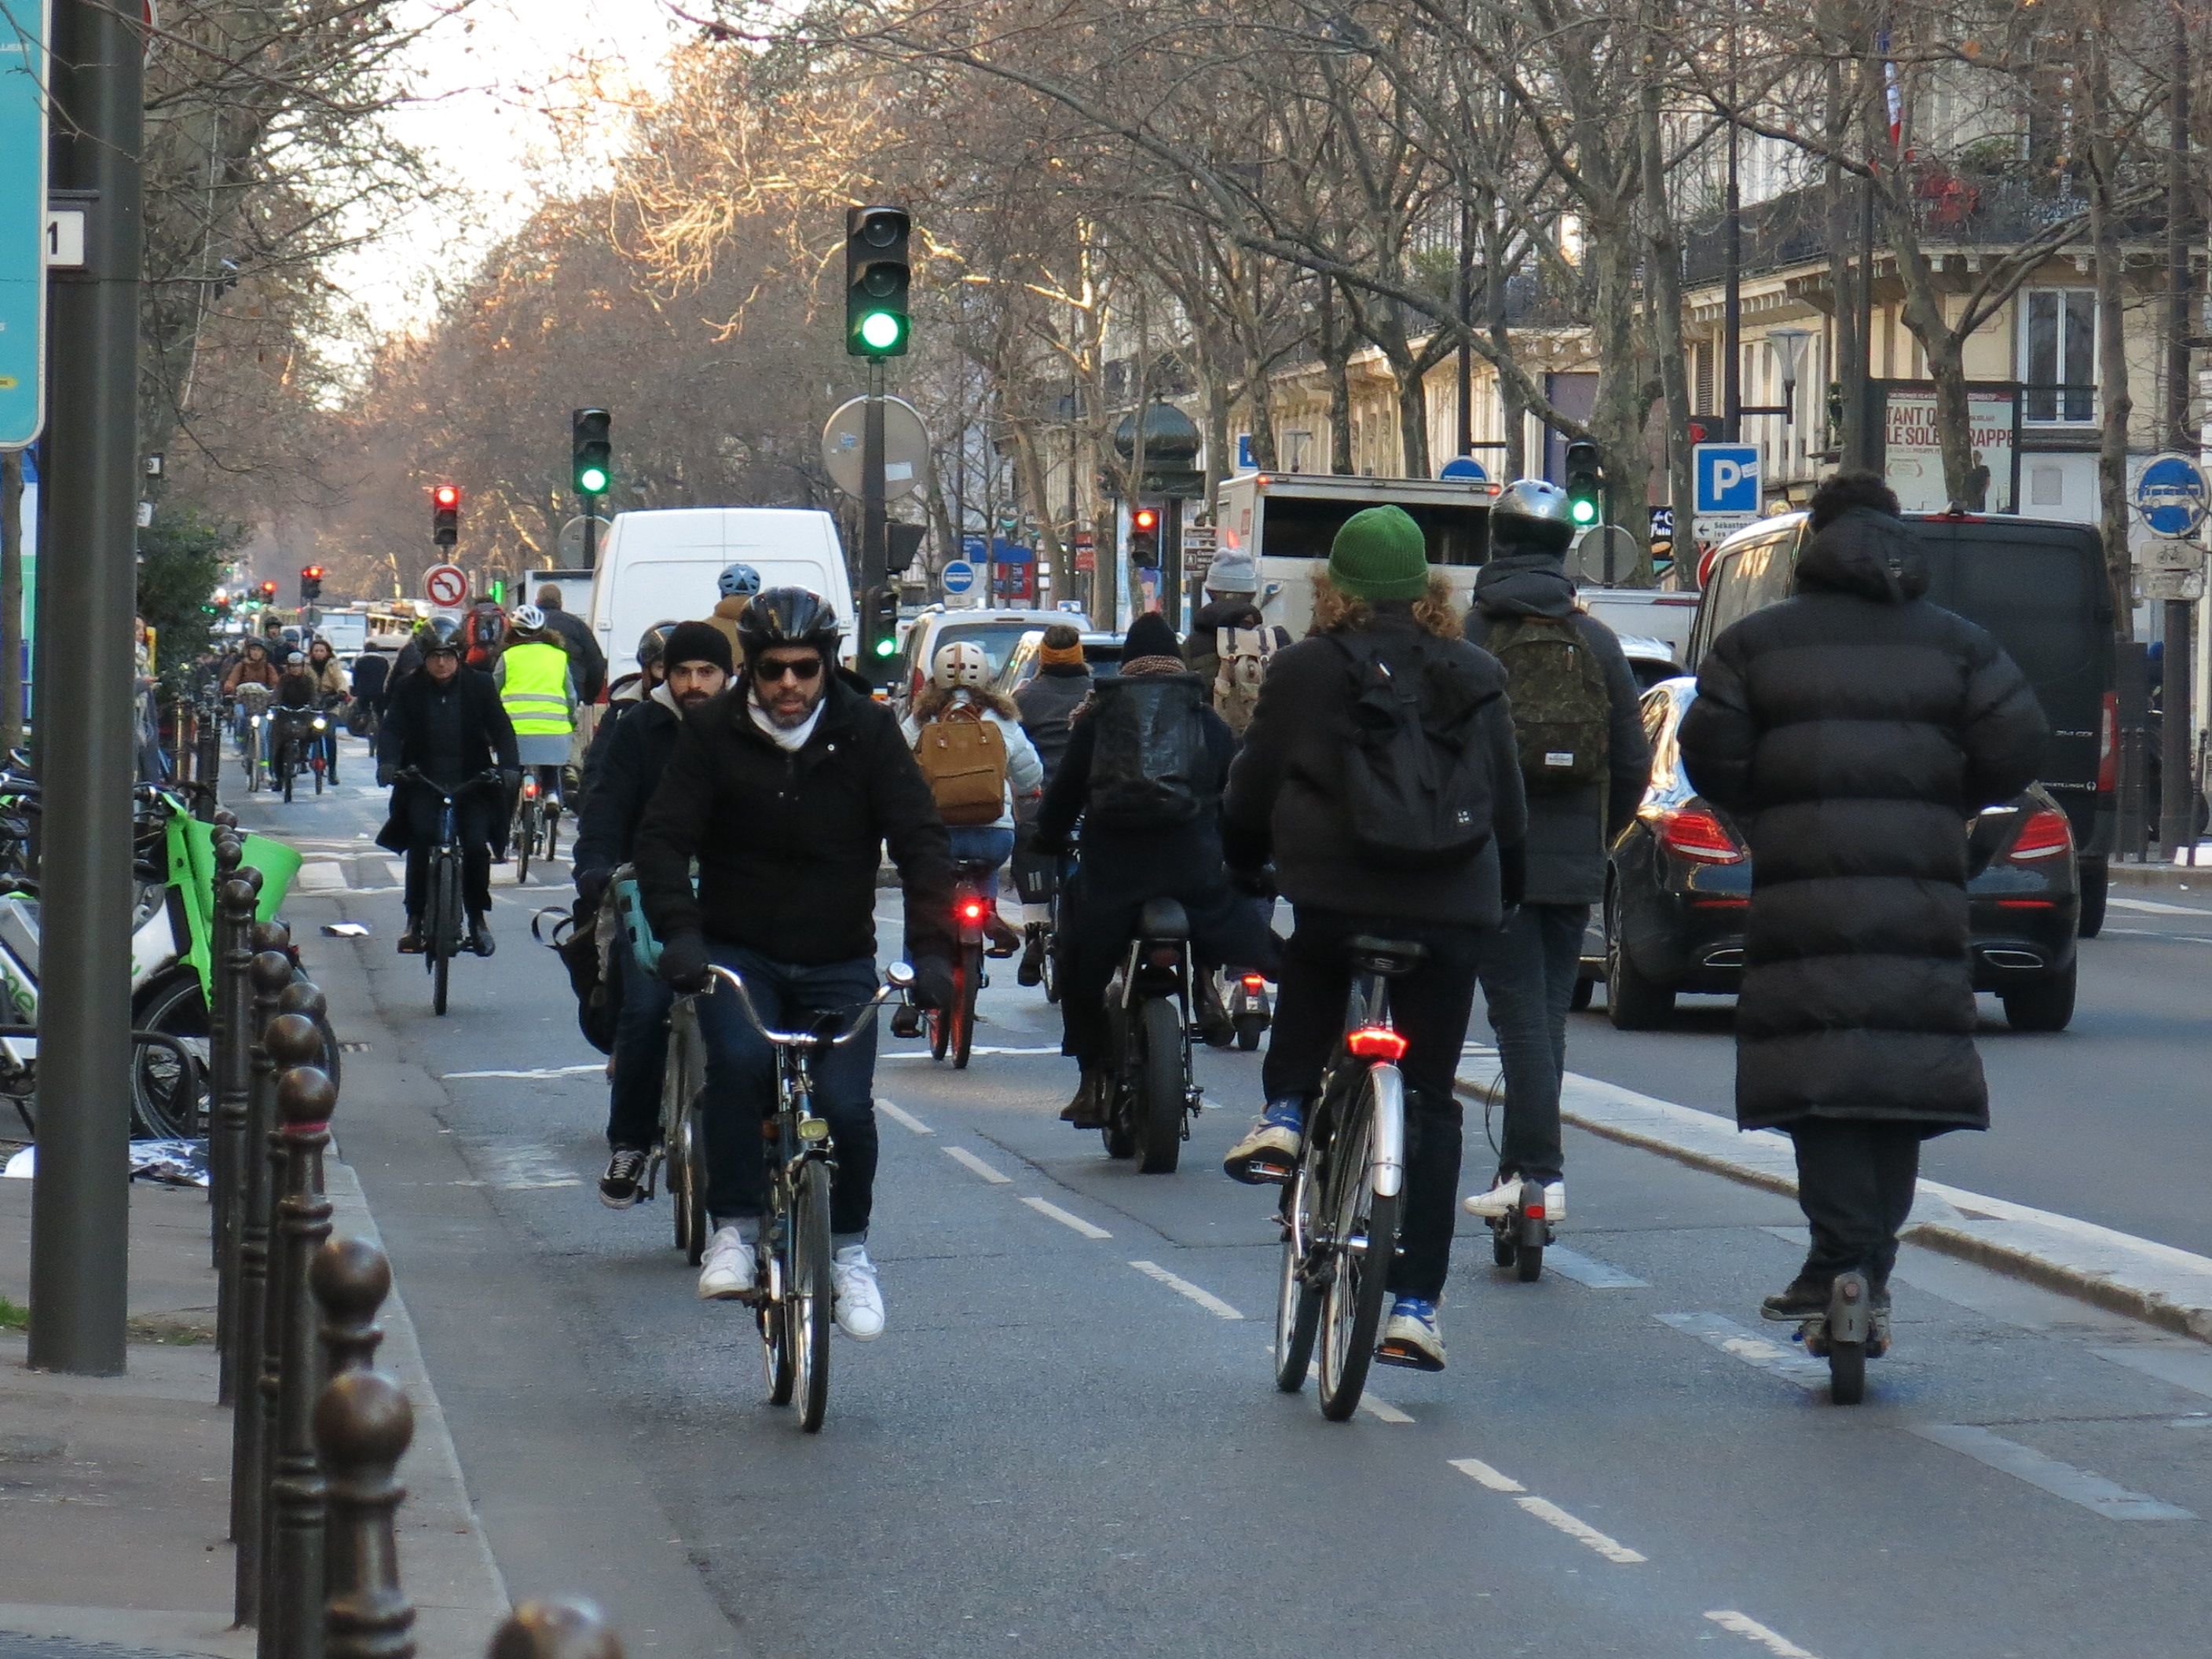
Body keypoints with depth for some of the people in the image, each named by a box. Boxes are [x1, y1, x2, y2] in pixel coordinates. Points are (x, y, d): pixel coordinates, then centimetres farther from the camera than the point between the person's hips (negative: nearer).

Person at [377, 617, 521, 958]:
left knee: (476, 845, -16)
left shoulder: (479, 685, 2)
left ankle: (478, 917, 3)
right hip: (423, 782, 0)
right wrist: (389, 763, -27)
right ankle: (415, 919, -11)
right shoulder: (409, 689, 3)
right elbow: (393, 728, -6)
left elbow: (501, 728, -2)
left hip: (470, 781, 0)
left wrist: (508, 766, -20)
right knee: (420, 840, -21)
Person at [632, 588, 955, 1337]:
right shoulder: (713, 731, -5)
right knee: (739, 1059, -30)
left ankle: (849, 1247, 11)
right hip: (737, 952, -1)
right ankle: (734, 1230, -17)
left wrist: (930, 946, -20)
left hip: (838, 962, 1)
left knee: (846, 1105, -15)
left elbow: (920, 839, -6)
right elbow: (664, 837, -9)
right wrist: (679, 930, -26)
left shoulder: (866, 730, -4)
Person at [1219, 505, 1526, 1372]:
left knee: (1309, 985, 35)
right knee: (1431, 1104, 8)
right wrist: (1505, 890, 30)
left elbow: (1252, 793, 7)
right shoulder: (1474, 677, 5)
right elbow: (1509, 805, 13)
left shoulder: (1303, 672, -1)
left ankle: (1285, 1112, 14)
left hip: (1332, 901, -1)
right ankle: (1415, 1303, 3)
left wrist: (1242, 865, 27)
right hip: (1451, 912, 1)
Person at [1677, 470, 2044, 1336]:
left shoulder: (1754, 642, 5)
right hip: (1920, 889, 2)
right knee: (1904, 1065, 7)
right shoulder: (1957, 644, 9)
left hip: (1802, 887, -2)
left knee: (1818, 1072, -3)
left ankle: (1844, 1258, -15)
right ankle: (1871, 1269, 7)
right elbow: (2015, 748, 2)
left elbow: (1709, 755, -1)